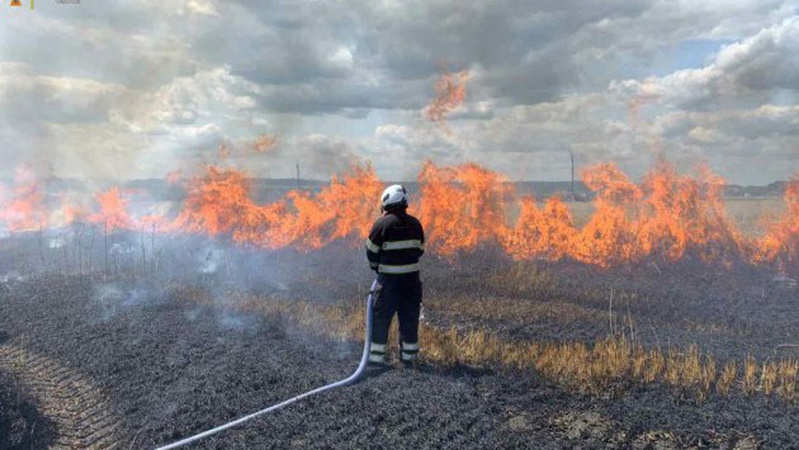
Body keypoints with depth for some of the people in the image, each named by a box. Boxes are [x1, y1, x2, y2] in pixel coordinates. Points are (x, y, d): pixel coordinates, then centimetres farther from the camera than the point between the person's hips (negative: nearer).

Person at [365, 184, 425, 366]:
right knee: (410, 317, 12)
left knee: (381, 317, 6)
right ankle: (409, 355, 19)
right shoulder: (415, 223, 3)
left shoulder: (382, 224, -10)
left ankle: (377, 355, 8)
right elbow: (420, 249, 11)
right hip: (412, 277, 4)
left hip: (388, 278, -4)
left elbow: (371, 252, -4)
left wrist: (377, 267, 14)